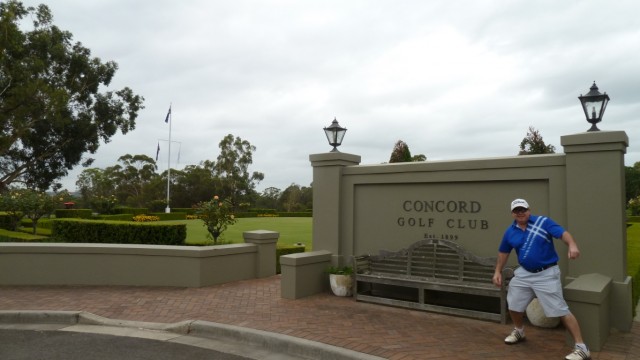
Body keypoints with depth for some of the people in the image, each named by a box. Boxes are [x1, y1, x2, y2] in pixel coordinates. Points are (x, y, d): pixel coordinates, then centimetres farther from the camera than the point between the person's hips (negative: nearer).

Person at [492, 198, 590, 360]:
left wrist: (572, 245, -42)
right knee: (513, 305, 17)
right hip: (524, 274, 6)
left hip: (547, 274, -6)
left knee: (561, 310, -8)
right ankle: (519, 331, 44)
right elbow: (503, 252, 15)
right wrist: (498, 271, 13)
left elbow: (563, 233, -22)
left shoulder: (543, 222, -10)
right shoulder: (510, 232, 3)